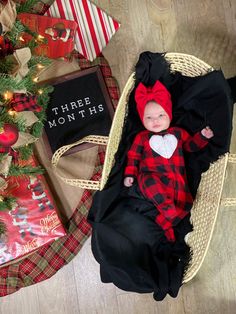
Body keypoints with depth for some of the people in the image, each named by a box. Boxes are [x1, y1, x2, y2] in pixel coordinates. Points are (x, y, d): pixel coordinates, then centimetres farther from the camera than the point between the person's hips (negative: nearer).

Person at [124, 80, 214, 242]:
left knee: (186, 201, -20)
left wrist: (202, 136, 13)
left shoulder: (178, 132, 22)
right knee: (149, 183, -40)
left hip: (177, 179, 3)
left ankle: (164, 222, -15)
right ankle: (168, 208, -30)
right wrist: (130, 174, 4)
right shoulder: (142, 137, 16)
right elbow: (133, 156, 15)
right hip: (152, 177, -3)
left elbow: (191, 145, 30)